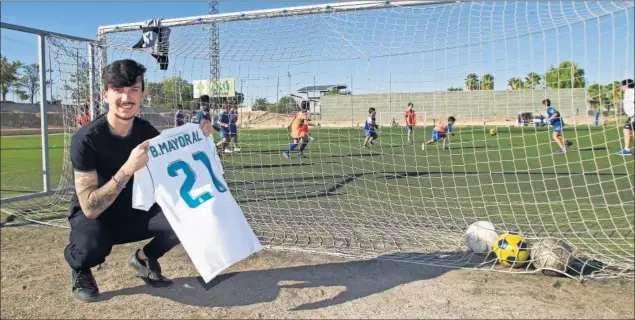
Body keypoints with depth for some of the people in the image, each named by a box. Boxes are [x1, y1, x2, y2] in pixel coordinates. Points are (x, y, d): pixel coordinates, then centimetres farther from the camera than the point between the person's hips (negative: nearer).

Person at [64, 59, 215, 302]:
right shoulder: (86, 138, -25)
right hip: (93, 218, -4)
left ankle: (144, 258, 9)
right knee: (91, 246, -37)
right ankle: (79, 269, 2)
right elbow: (90, 208, -30)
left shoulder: (146, 131, -9)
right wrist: (128, 168, -43)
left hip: (134, 212, 4)